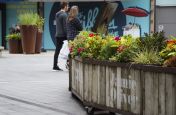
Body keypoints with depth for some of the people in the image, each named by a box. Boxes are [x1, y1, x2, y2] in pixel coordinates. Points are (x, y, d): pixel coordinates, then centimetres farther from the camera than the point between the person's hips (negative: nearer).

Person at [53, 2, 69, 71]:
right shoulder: (64, 15, -13)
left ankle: (55, 66, 7)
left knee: (57, 51, 7)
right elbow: (65, 27, -16)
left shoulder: (57, 14, 14)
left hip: (57, 35, 8)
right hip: (63, 35, -8)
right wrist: (67, 36, -13)